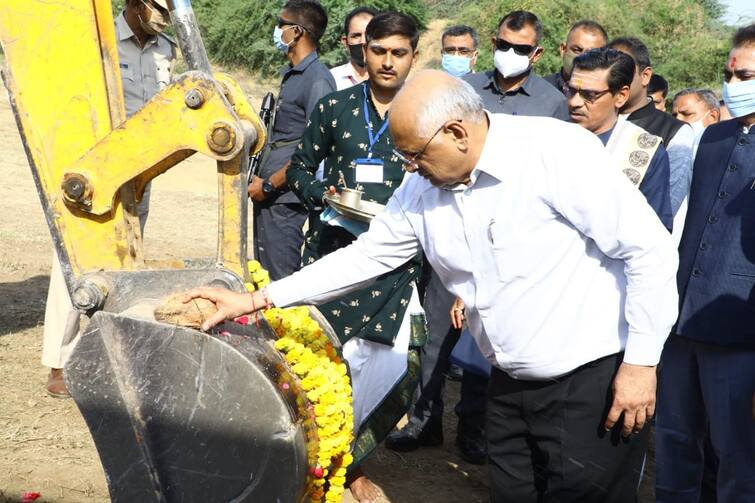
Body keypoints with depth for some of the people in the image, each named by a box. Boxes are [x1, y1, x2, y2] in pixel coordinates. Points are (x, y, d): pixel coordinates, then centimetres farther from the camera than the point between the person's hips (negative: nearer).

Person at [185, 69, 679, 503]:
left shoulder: (558, 154, -19)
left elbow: (651, 250, -17)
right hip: (512, 383, 7)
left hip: (594, 381, -6)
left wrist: (641, 363, -16)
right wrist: (259, 300, 7)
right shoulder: (423, 186, 2)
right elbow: (368, 255, 11)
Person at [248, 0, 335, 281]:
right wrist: (261, 181, 14)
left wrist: (269, 185, -14)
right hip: (268, 194, 10)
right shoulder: (291, 75, 16)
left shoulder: (317, 79, -14)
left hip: (285, 197, -10)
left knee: (280, 277, -4)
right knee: (263, 272, 15)